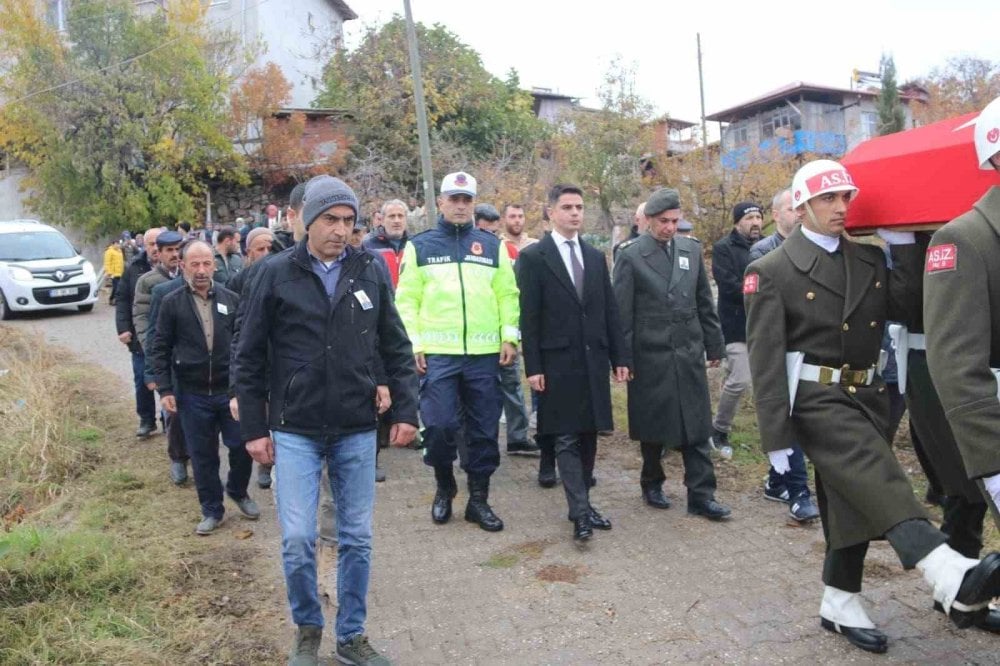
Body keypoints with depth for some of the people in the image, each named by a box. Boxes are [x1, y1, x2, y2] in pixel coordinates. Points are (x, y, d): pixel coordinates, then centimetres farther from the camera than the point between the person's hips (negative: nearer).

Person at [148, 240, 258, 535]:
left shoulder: (231, 299, 1)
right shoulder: (172, 303, -1)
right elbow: (159, 349, 1)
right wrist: (165, 390, -5)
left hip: (230, 389, 1)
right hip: (192, 394, 0)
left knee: (242, 446, 4)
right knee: (203, 455, 9)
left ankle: (238, 491, 33)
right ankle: (211, 509, 25)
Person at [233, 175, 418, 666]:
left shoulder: (370, 272, 1)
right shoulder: (275, 273, -4)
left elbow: (396, 348, 6)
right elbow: (248, 357, 0)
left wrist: (406, 410, 0)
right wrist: (254, 428, -2)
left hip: (357, 431, 2)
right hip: (295, 431, -2)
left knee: (357, 539, 10)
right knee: (297, 540, -1)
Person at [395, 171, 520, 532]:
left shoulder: (492, 245, 10)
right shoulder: (419, 245, 5)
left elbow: (508, 294, 9)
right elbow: (407, 300, 3)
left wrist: (509, 336, -1)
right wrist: (414, 344, -5)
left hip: (485, 354, 2)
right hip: (437, 353, -2)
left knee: (484, 430, 7)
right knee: (439, 426, -4)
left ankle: (479, 498, 21)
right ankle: (444, 488, 23)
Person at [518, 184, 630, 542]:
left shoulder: (595, 256, 12)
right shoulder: (533, 256, -3)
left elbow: (610, 310, 12)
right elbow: (529, 317, -7)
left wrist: (620, 357, 7)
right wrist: (533, 366, -11)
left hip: (594, 360, 5)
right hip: (558, 362, -5)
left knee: (588, 436, 11)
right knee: (566, 439, -2)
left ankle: (582, 503, 23)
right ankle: (581, 512, 2)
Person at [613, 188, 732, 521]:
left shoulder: (692, 249, 7)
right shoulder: (630, 255, -6)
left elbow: (705, 303, 12)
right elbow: (622, 313, -6)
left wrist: (715, 345, 11)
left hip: (689, 353, 4)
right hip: (650, 356, -3)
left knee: (696, 426, 5)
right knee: (653, 425, 9)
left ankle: (701, 495, 12)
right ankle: (652, 484, 28)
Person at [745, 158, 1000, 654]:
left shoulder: (870, 258, 10)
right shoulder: (772, 271, -8)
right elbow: (765, 358, -11)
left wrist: (903, 245, -2)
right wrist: (776, 436, -15)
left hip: (865, 394, 7)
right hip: (816, 397, -6)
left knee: (854, 498, 11)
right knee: (879, 482, -25)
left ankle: (839, 606, 25)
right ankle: (954, 579, -38)